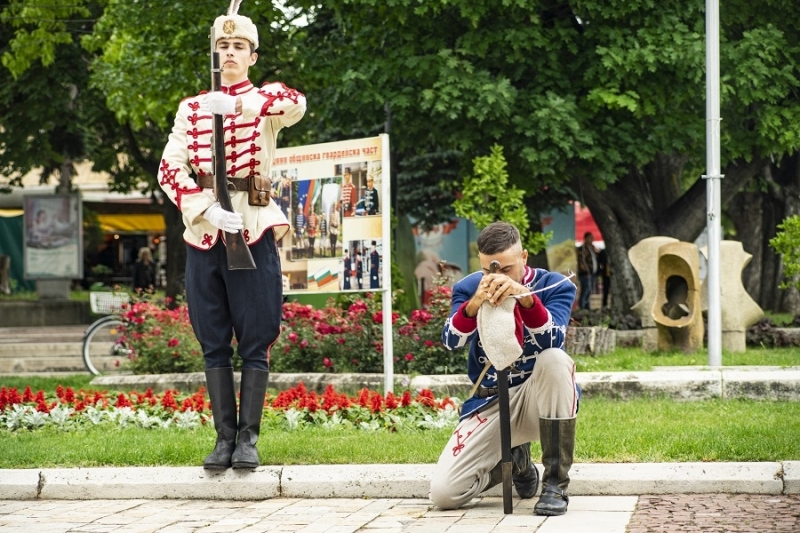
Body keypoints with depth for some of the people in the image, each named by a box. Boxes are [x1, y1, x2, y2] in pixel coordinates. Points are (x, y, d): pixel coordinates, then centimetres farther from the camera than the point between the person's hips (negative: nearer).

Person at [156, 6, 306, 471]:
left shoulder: (266, 102, 5)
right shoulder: (192, 108, 11)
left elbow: (297, 104, -20)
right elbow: (171, 169, 0)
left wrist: (239, 104, -24)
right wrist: (206, 210, -14)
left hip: (254, 231, -3)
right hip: (203, 235, 3)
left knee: (255, 342, -2)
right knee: (214, 343, 4)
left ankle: (248, 438, 3)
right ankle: (224, 437, 9)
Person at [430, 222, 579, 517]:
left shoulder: (555, 286, -8)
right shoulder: (468, 288, -4)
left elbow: (552, 341, -27)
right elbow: (451, 341, -22)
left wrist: (526, 297, -45)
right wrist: (474, 304, -42)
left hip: (540, 400, -1)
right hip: (490, 403, 2)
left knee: (555, 360, -35)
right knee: (444, 492, -16)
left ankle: (556, 484, -24)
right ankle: (515, 462, 18)